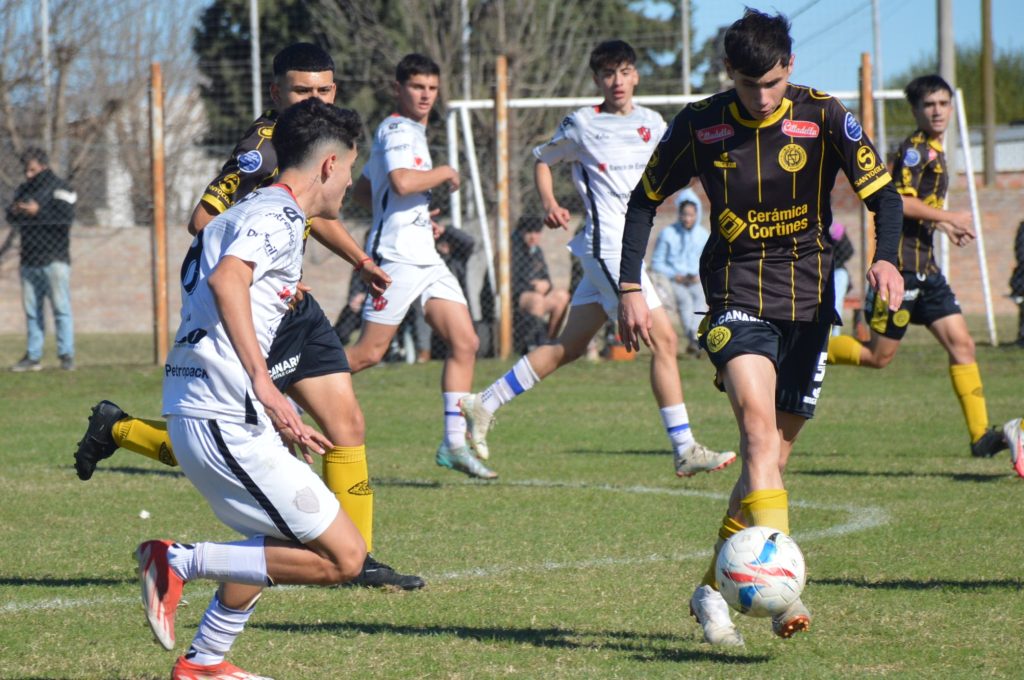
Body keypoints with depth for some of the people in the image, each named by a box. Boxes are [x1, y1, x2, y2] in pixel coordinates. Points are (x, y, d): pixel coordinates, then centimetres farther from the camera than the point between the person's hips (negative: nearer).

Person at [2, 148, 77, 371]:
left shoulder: (59, 188, -3)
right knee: (31, 310, 8)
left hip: (54, 258, -6)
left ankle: (66, 355, -5)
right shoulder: (22, 190, 17)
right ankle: (33, 356, 12)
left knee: (61, 307, -7)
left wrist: (38, 212, -25)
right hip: (29, 259, 6)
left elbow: (66, 215, -17)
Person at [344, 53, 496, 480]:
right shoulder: (398, 130, -9)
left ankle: (454, 443, -2)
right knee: (369, 353, -8)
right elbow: (402, 181, -28)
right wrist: (443, 173, -11)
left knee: (465, 343, -2)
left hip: (426, 258, 10)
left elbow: (361, 191, 29)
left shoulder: (410, 132, 22)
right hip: (397, 257, -10)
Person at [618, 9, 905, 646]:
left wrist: (887, 258, -25)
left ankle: (713, 589, 22)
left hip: (809, 300, 2)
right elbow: (645, 200, 10)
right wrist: (631, 287, 3)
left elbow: (883, 193, -5)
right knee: (758, 419, -26)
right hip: (736, 295, -2)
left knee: (774, 454, 6)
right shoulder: (699, 125, -2)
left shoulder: (824, 117, -4)